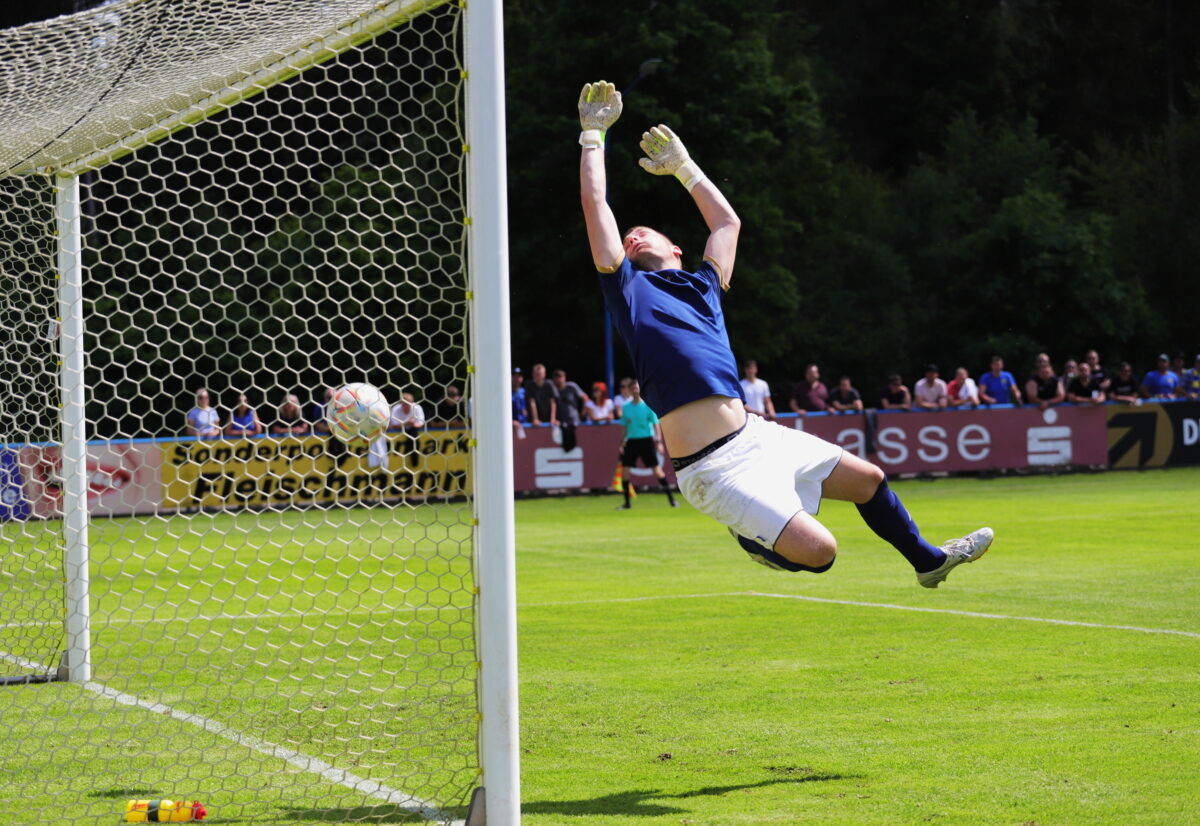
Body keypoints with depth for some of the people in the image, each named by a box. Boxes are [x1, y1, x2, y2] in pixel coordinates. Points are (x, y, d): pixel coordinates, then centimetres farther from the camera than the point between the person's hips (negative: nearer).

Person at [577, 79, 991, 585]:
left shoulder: (702, 285, 20)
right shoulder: (629, 290, 4)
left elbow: (727, 222, 35)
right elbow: (596, 206, -1)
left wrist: (683, 166, 39)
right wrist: (593, 134, 6)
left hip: (755, 436, 7)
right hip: (714, 467, -7)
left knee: (869, 480, 18)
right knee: (818, 551, -18)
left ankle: (928, 560, 43)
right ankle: (755, 538, 15)